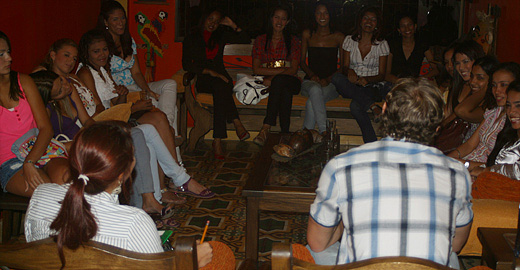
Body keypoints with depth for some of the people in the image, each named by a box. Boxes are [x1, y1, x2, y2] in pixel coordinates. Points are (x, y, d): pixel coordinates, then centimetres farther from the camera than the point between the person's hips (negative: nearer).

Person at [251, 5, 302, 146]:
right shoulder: (260, 40, 16)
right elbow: (256, 69, 4)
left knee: (279, 80, -39)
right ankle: (285, 134, -45)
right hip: (266, 82, 1)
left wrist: (273, 77, -16)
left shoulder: (293, 41, 14)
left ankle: (266, 129, -46)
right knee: (284, 92, -37)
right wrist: (281, 70, -10)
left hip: (289, 82, -1)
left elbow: (293, 70, 1)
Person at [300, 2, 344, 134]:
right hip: (310, 81, 1)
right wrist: (311, 75, -5)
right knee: (315, 90, -38)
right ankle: (324, 133, -39)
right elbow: (302, 61, 15)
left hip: (331, 84, -1)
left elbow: (343, 66, 7)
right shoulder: (307, 34, 12)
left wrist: (328, 79, -10)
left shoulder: (339, 37, 7)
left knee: (312, 102, -35)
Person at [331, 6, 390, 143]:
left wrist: (366, 79, -21)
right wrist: (349, 72, -24)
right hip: (351, 86, 3)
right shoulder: (350, 40, 8)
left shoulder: (382, 44, 4)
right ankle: (373, 106, -37)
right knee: (336, 77, -35)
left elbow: (382, 75, 1)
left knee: (355, 106, -38)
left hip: (372, 87, -3)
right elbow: (345, 67, 2)